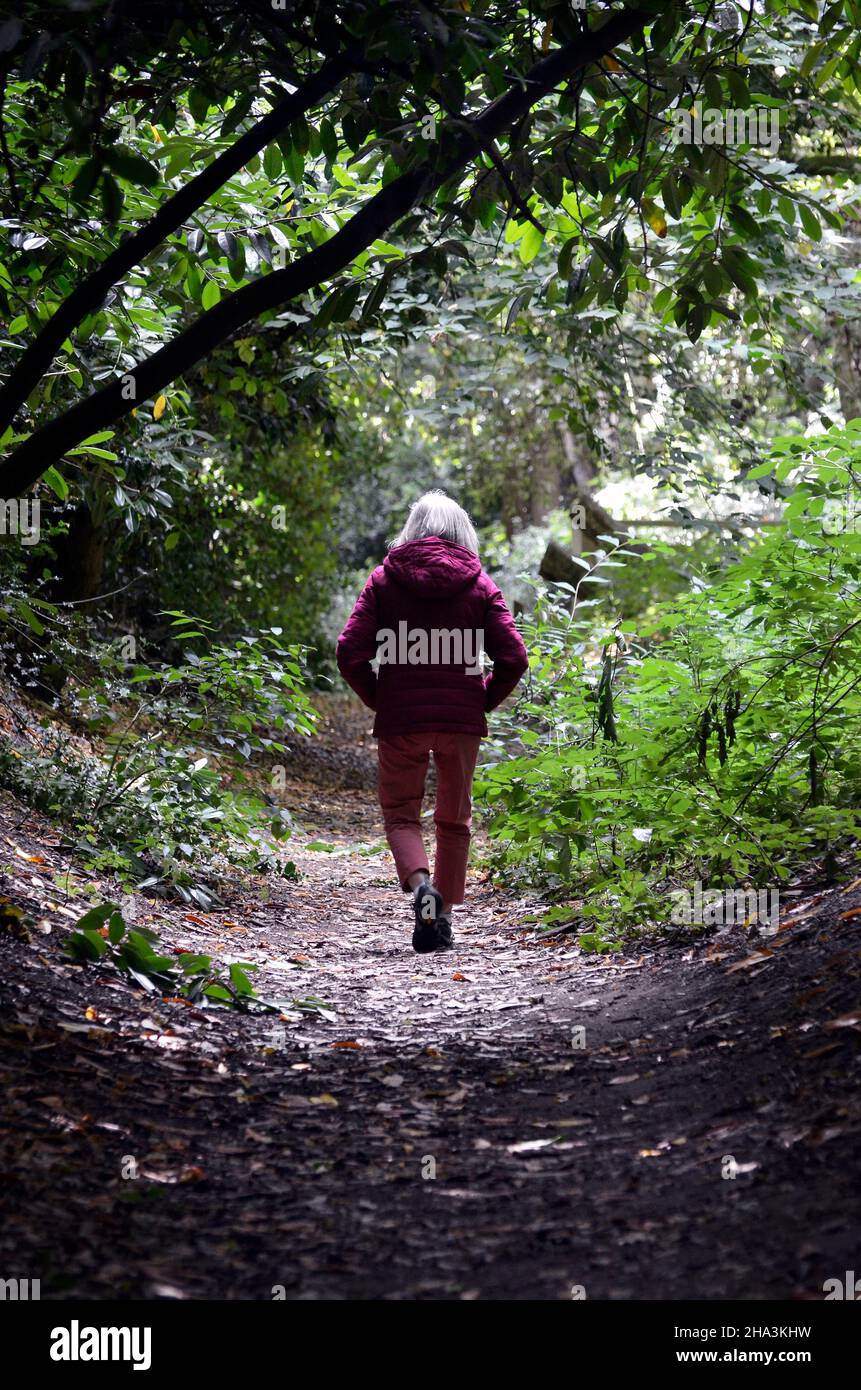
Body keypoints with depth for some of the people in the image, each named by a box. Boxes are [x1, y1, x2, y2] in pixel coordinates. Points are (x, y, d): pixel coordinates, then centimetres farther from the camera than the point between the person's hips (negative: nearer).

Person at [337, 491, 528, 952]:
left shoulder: (384, 579, 2)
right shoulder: (479, 584, 3)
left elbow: (350, 654, -5)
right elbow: (513, 658, -4)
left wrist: (379, 701, 8)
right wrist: (482, 702, 10)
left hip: (399, 721, -1)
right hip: (462, 722, 1)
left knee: (400, 814, 11)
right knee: (454, 819, 15)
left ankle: (420, 882, -17)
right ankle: (441, 919, 15)